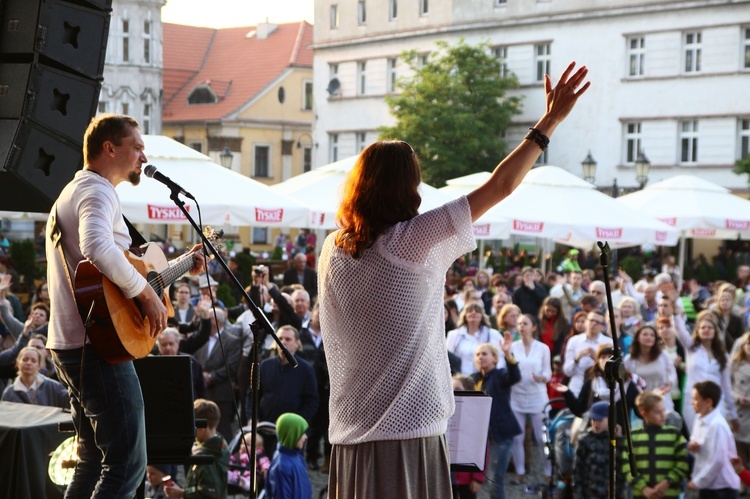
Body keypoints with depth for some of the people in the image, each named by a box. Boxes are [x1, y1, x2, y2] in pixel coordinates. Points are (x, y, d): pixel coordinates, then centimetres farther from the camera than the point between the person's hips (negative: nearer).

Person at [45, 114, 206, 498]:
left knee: (95, 461, 17)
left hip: (68, 345, 11)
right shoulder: (98, 191, -12)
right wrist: (147, 294, -24)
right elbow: (98, 248, -34)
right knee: (127, 465, -9)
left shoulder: (73, 192, 21)